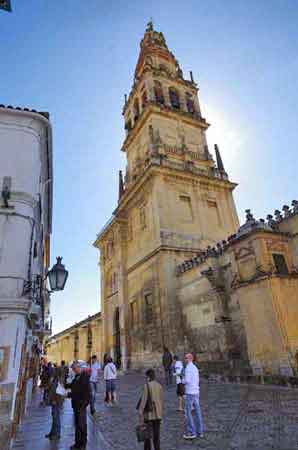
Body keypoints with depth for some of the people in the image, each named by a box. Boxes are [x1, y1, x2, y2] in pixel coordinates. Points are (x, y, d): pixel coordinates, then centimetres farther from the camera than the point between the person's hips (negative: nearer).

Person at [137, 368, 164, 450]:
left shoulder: (147, 385, -13)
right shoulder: (159, 386, 1)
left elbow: (143, 400, -16)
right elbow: (161, 401, 6)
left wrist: (140, 413, -11)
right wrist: (160, 414, 16)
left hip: (149, 414, -4)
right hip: (158, 415, 4)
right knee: (156, 436, 14)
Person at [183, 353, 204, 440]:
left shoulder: (188, 368, -17)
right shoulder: (195, 368, 12)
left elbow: (187, 381, -23)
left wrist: (183, 381, -3)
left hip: (190, 393, -8)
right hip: (196, 392, 8)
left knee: (188, 412, 1)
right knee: (197, 412, 12)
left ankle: (191, 432, 4)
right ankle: (200, 431, 18)